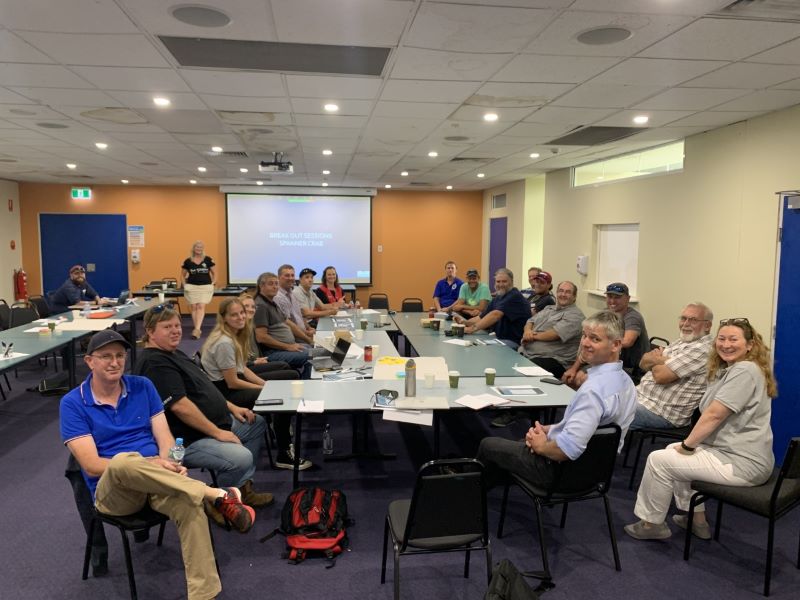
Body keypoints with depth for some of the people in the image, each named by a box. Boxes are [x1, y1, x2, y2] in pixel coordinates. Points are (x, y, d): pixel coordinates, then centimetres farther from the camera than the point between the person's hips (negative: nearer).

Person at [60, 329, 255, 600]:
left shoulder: (142, 386, 7)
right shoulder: (73, 403, -3)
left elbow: (164, 437, 4)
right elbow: (92, 465, -10)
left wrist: (168, 463, -20)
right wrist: (147, 465, -21)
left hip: (158, 483, 2)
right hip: (111, 490, -2)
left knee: (190, 503, -33)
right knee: (123, 460, -39)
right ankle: (217, 495, -35)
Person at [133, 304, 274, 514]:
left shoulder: (173, 353, 14)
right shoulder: (154, 363, -20)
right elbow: (179, 405, -27)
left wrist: (231, 407, 13)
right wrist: (217, 432, -23)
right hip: (187, 440, -12)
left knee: (257, 424, 18)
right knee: (242, 458, -29)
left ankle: (243, 488, 15)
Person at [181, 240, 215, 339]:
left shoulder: (208, 260, 2)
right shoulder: (188, 261, 4)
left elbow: (214, 273, 12)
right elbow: (183, 275, 16)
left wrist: (213, 283, 2)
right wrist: (185, 285, 4)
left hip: (205, 287, -1)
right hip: (191, 287, 1)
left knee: (201, 307, -12)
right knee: (193, 307, 2)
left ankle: (197, 329, -19)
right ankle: (196, 328, 11)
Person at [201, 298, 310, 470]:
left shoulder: (236, 335, 4)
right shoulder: (224, 343, -24)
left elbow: (243, 369, 9)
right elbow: (232, 383, -21)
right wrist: (266, 389, -13)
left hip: (234, 380, 10)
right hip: (224, 391, -10)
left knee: (292, 376, 12)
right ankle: (283, 456, -12)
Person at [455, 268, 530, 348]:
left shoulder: (515, 297, -13)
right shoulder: (497, 298, 17)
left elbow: (495, 315, -25)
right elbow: (482, 317, 13)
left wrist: (473, 328, -30)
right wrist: (466, 322, -7)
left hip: (513, 342, -8)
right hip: (498, 338, 8)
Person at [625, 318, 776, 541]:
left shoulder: (744, 371, -18)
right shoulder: (730, 370, 16)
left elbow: (714, 415, -22)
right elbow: (712, 414, 13)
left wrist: (687, 445, -12)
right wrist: (688, 445, 2)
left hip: (743, 463, -11)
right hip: (730, 450, 11)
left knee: (659, 459, -9)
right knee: (673, 450, 22)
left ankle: (652, 523, 8)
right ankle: (697, 520, 24)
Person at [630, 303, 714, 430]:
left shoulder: (702, 349, -17)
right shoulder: (680, 342, 13)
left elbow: (661, 375, -22)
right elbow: (643, 363, 10)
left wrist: (656, 359, 0)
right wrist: (660, 360, -12)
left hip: (662, 412, -9)